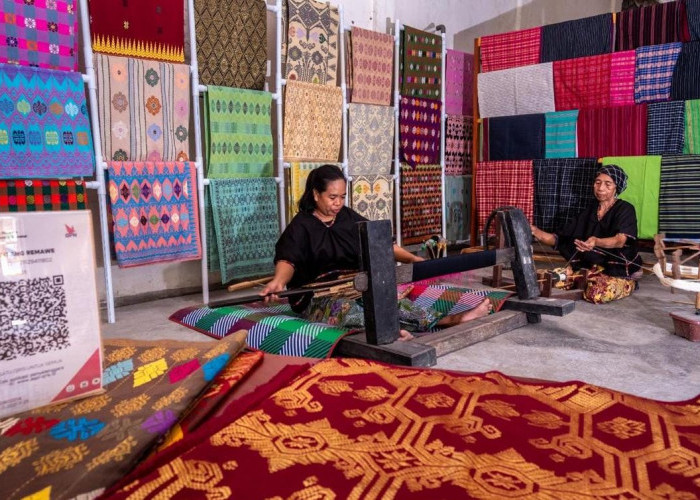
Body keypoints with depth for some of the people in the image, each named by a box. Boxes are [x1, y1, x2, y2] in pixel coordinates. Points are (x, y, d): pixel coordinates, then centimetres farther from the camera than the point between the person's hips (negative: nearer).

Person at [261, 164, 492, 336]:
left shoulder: (349, 218, 13)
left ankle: (452, 319, -40)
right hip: (317, 298, -5)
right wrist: (278, 282, -45)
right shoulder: (301, 226, -4)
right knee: (345, 309, -40)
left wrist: (413, 259, -6)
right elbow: (287, 260, -21)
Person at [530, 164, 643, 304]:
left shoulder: (625, 209, -8)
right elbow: (559, 238, -1)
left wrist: (596, 242, -50)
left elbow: (620, 240, -28)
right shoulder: (588, 212, 8)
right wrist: (536, 232, -21)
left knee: (598, 294, -31)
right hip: (591, 268, 4)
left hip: (621, 270, -4)